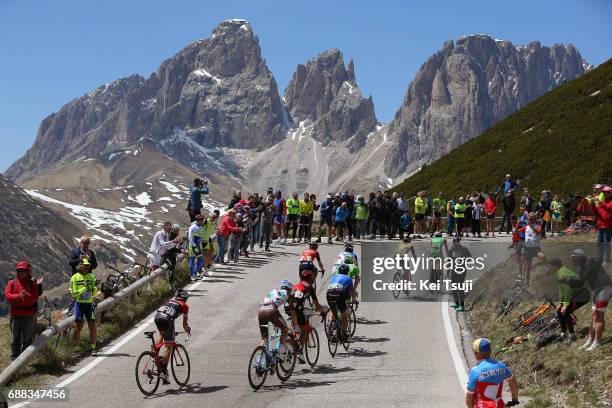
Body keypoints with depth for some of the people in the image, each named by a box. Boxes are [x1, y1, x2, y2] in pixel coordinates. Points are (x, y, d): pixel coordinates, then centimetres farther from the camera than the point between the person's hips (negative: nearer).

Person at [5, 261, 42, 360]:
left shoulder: (33, 283, 2)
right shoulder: (12, 283, 4)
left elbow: (35, 297, -8)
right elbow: (7, 295, -9)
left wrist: (26, 296, -25)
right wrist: (18, 296, -24)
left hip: (29, 315, -1)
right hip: (15, 315, 1)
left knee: (28, 339, 6)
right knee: (15, 338, 8)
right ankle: (14, 358, 16)